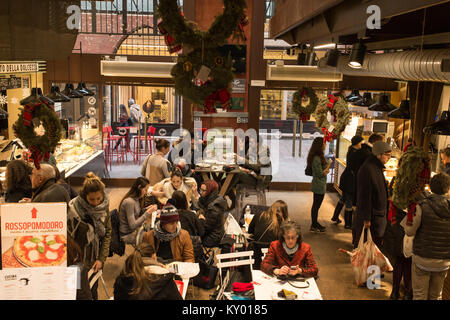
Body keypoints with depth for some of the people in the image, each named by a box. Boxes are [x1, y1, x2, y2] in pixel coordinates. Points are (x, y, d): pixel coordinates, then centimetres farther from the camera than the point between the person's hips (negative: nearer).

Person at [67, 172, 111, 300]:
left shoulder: (104, 207, -3)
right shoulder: (73, 209, -17)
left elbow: (107, 233, 2)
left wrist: (102, 259, -5)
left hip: (95, 261, 4)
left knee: (93, 291, 12)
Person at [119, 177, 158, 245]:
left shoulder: (136, 199, 3)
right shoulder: (129, 202, -24)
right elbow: (132, 225, -26)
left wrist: (146, 209, -1)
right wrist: (147, 213, -25)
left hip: (135, 230, 8)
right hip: (127, 235, -8)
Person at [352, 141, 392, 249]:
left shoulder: (377, 167, 10)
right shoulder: (367, 169, -22)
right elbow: (365, 196, -23)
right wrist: (366, 219, -23)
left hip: (379, 215, 10)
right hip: (371, 216, -10)